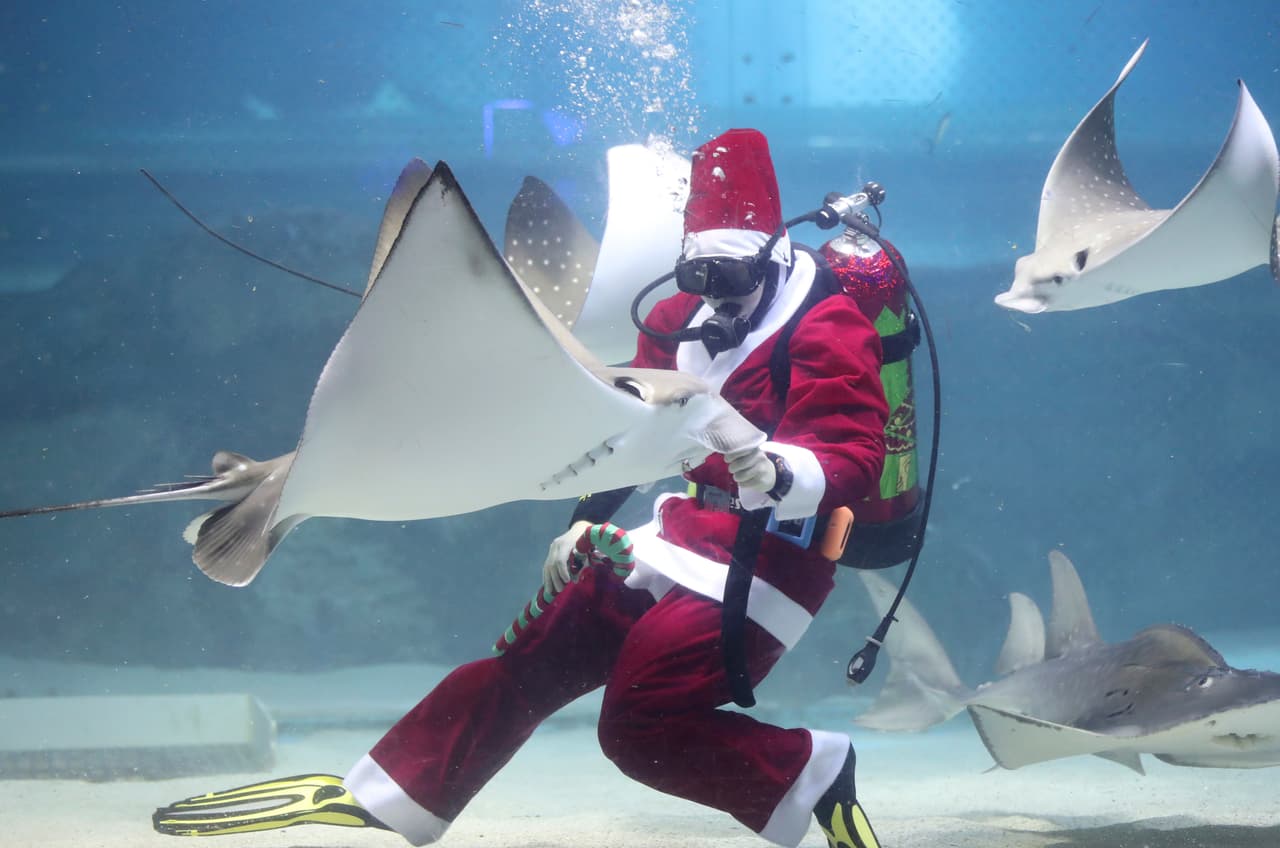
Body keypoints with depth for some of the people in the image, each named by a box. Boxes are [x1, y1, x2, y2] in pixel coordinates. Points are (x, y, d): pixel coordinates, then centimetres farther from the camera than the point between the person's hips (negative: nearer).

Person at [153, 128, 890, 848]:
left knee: (641, 725, -21)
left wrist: (776, 475, -43)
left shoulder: (827, 331, -14)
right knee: (530, 660, 6)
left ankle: (814, 775, -6)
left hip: (766, 561, -8)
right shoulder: (684, 321, 11)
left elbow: (855, 461, -24)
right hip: (686, 537, 8)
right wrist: (586, 522, 15)